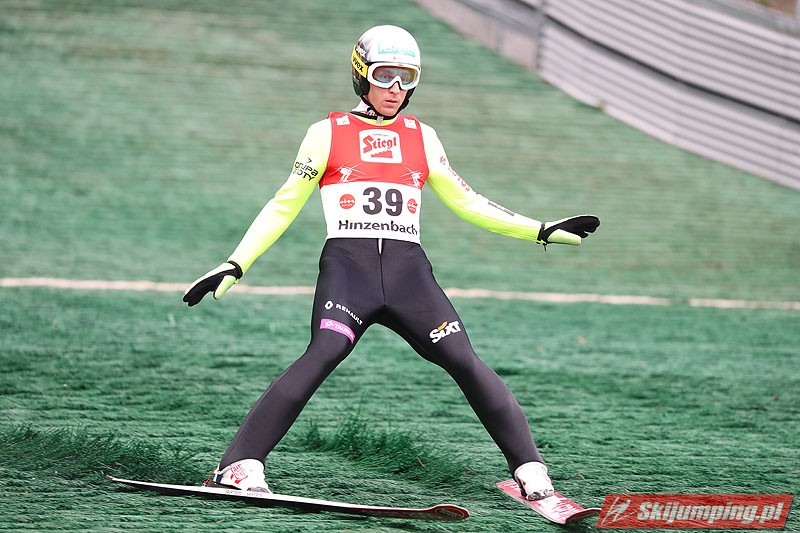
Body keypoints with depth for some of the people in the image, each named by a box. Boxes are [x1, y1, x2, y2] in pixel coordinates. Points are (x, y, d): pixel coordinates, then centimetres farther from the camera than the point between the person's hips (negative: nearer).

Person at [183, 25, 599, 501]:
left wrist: (541, 231, 16)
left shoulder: (421, 137, 18)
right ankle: (240, 466, -29)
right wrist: (236, 266, 3)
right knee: (323, 355, -28)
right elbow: (285, 207, 11)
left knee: (465, 362, -14)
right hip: (347, 265, -3)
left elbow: (466, 202, 23)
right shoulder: (328, 134, 10)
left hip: (408, 270, 3)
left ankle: (531, 472, -7)